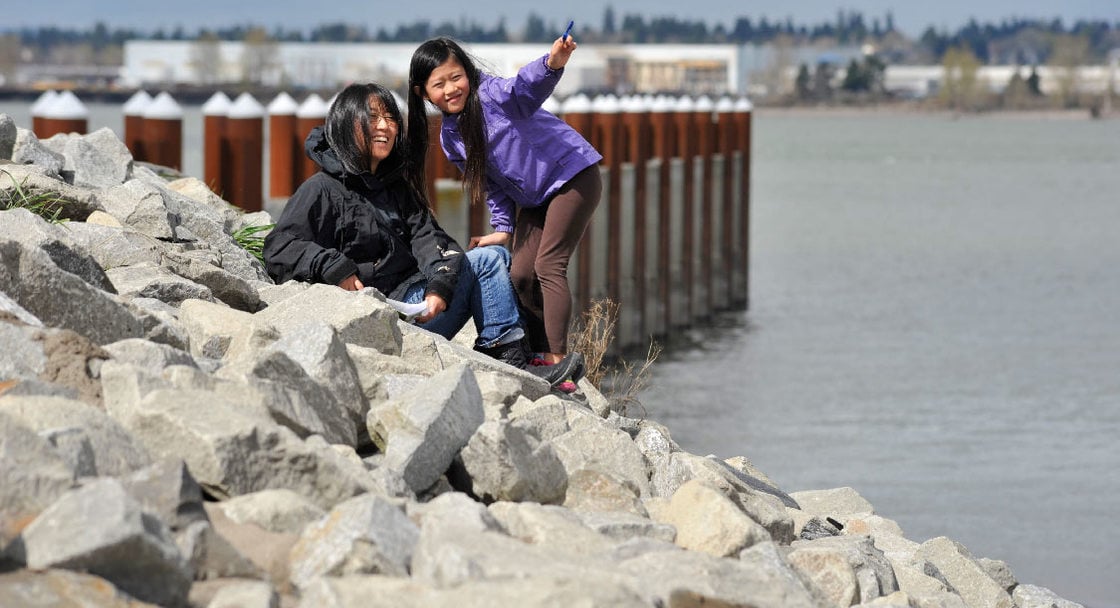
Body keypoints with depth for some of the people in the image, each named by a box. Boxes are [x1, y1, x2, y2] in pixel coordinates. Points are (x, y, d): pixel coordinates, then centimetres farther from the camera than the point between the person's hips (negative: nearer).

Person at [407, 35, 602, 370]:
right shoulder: (450, 138, 2)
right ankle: (539, 357, 17)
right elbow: (490, 182, 12)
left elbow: (527, 86, -44)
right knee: (521, 276, 7)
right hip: (533, 200, 9)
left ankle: (556, 361, -19)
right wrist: (503, 227, 3)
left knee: (548, 266, -17)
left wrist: (552, 64, -65)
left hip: (572, 176, -8)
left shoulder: (492, 93, -20)